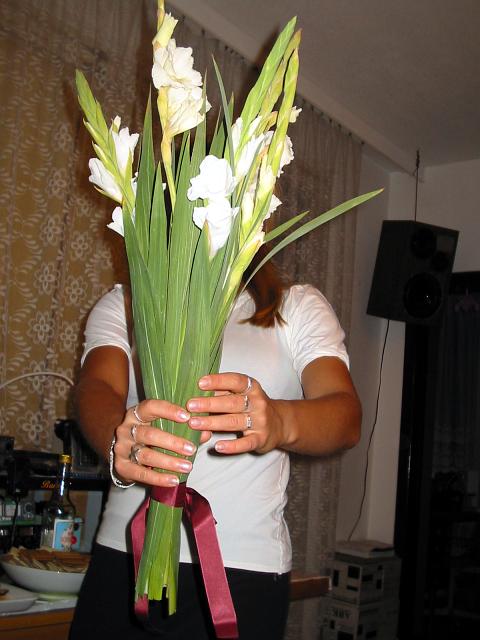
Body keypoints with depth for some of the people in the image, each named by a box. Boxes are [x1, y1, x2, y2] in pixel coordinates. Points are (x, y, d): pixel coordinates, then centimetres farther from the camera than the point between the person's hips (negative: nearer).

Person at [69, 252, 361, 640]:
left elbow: (347, 416, -11)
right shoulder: (122, 305, 8)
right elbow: (97, 387, -11)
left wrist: (280, 421, -35)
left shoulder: (298, 307, 4)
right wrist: (120, 437, -35)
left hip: (245, 566, -1)